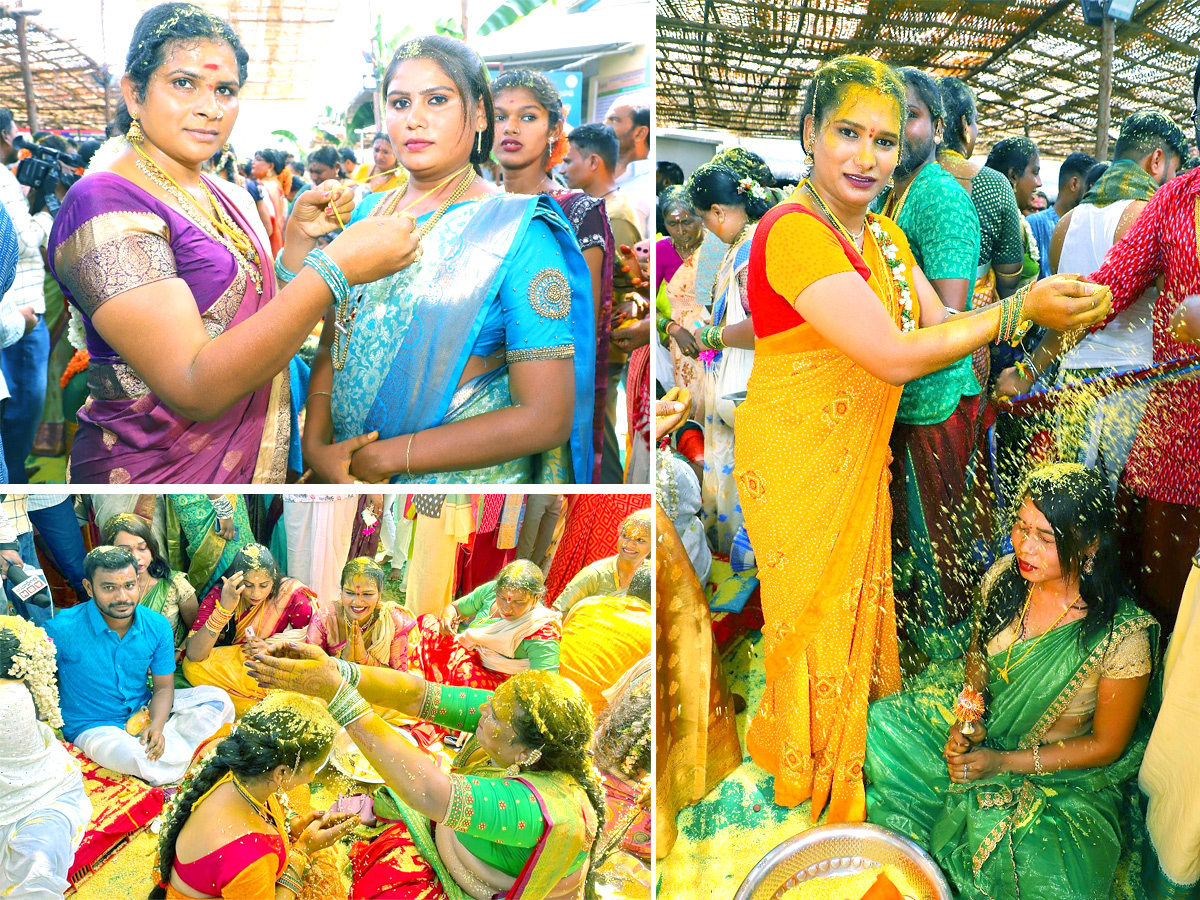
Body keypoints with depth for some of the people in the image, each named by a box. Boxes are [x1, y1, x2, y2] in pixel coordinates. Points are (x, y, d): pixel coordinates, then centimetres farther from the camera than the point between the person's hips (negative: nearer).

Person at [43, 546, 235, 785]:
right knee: (143, 760, -36)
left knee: (218, 699, -10)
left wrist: (156, 727, -19)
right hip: (94, 727, -5)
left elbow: (163, 687, -1)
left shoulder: (157, 626, -7)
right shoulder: (62, 629, -18)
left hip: (144, 712, 5)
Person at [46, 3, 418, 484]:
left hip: (258, 461, 8)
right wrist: (334, 267, -32)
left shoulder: (232, 198, 7)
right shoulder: (103, 205, -18)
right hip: (149, 469, -7)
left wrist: (300, 236, -2)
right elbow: (194, 388, -28)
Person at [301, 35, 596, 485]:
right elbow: (331, 348, 6)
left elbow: (546, 417, -21)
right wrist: (315, 442, -13)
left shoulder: (520, 233, -16)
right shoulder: (369, 212, 3)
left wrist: (390, 457, -20)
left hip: (463, 480, -5)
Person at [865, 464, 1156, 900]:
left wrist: (1004, 762, -19)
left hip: (1061, 767, -4)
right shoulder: (1005, 576, -13)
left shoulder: (1125, 635, -26)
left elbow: (1106, 746, -15)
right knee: (881, 727, -16)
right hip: (982, 721, 4)